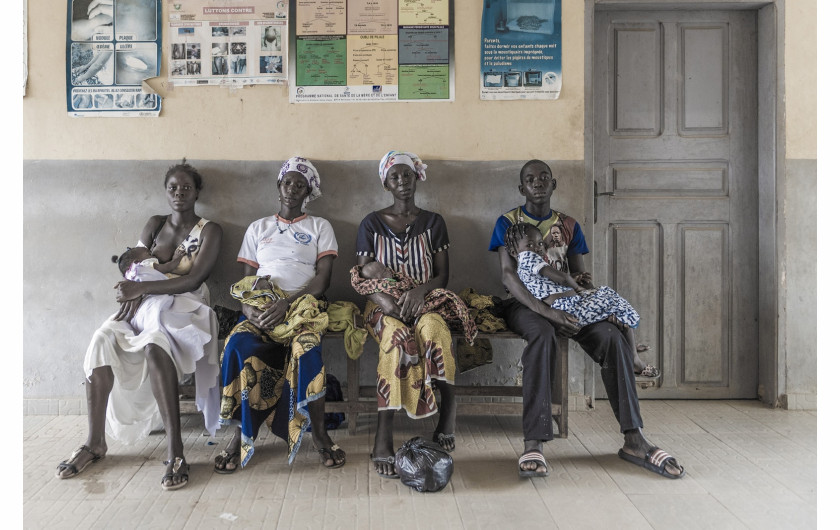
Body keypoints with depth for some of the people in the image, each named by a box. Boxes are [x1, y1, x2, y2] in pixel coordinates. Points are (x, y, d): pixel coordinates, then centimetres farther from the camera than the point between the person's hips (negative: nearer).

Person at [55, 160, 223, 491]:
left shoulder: (209, 231, 1)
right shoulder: (155, 224, 16)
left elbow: (192, 280, -12)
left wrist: (140, 288, -19)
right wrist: (134, 294, -14)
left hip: (184, 308, -5)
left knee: (154, 345, -37)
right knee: (102, 339, -26)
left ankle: (175, 450, -40)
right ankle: (95, 442, -18)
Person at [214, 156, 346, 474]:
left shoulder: (320, 227, 14)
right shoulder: (258, 228, 22)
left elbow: (323, 279, 0)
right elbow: (247, 280, 14)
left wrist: (286, 303, -17)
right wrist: (249, 308, -9)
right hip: (261, 309, 2)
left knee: (306, 345, -37)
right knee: (239, 344, -33)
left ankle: (319, 432, -23)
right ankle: (242, 433, -21)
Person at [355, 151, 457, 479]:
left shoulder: (433, 222, 12)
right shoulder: (372, 224, 10)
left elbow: (442, 275, 6)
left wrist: (420, 290, -16)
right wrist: (383, 299, -16)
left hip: (425, 302, 1)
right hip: (384, 306, -1)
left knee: (433, 329, -37)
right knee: (398, 336, -37)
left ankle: (447, 418, -29)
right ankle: (383, 440, -38)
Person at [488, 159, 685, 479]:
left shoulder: (568, 225, 17)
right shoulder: (508, 222, 4)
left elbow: (577, 272, 15)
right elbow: (507, 275, -10)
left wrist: (584, 282, -13)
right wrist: (546, 311, -25)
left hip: (563, 301, 4)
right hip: (523, 303, -3)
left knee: (611, 336, -26)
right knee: (542, 335, -39)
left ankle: (633, 440, -26)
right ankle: (533, 443, -43)